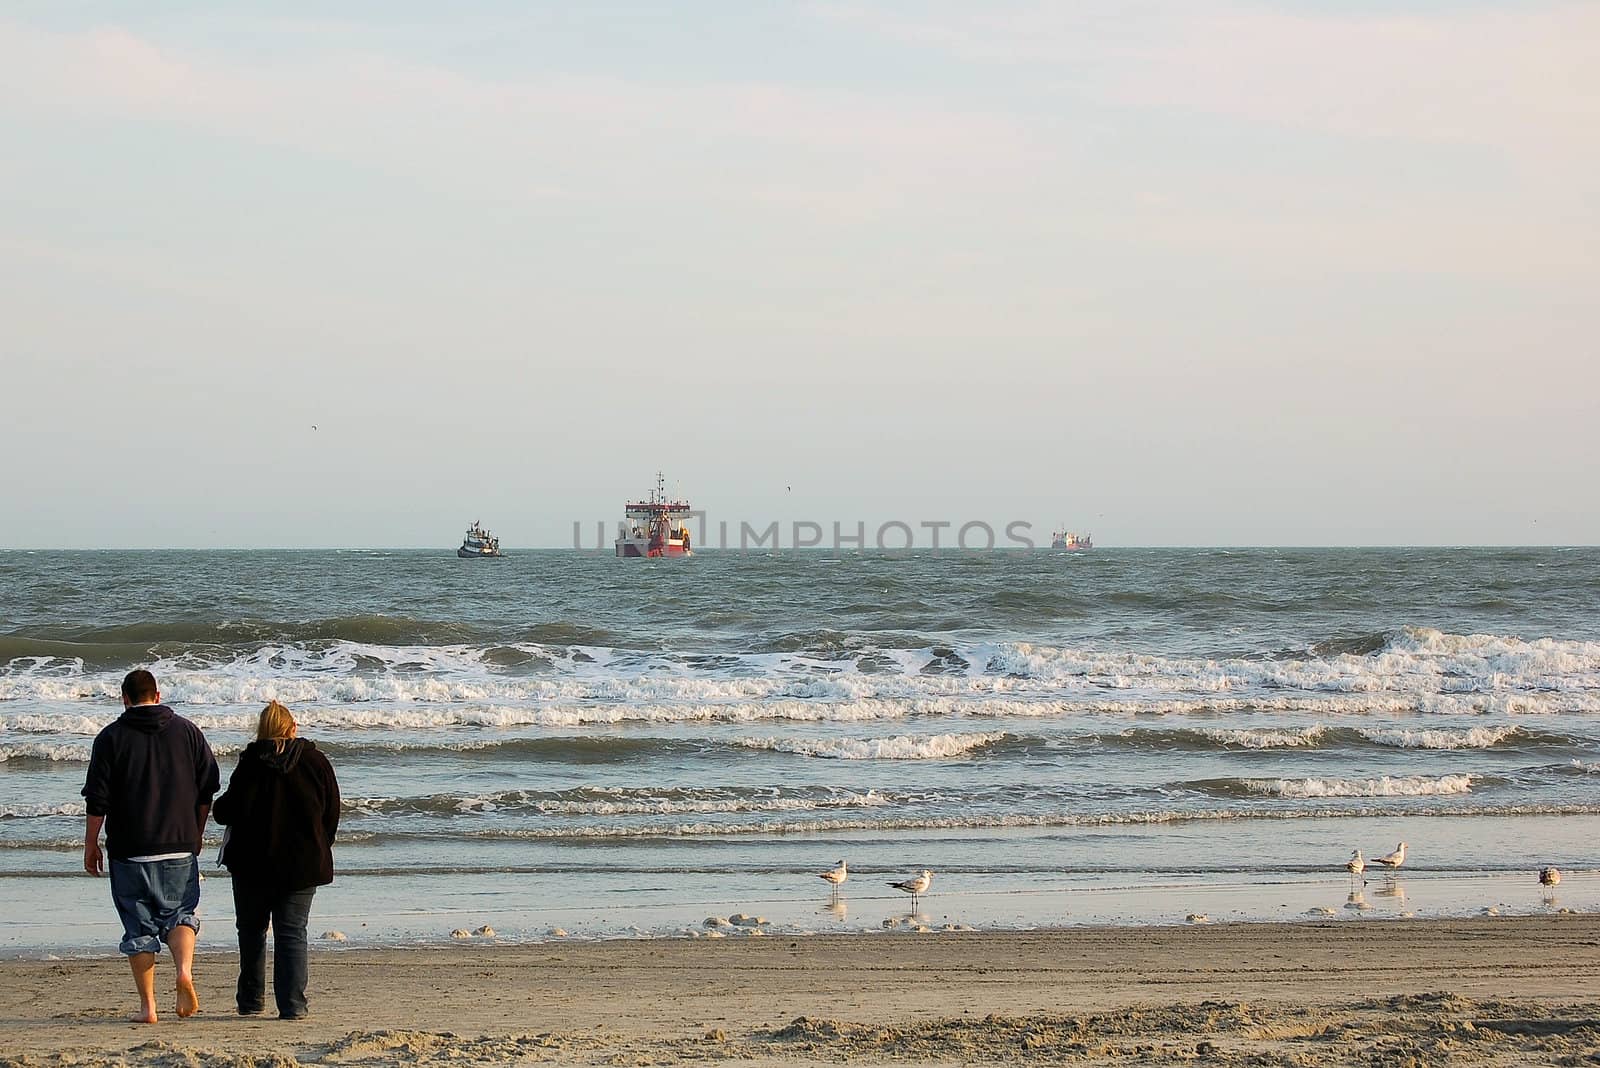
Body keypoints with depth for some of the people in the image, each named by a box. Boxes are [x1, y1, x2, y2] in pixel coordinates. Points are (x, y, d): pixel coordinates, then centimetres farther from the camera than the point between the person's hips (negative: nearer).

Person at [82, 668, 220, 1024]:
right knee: (180, 913, 11)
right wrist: (195, 833, 22)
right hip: (181, 847, 1)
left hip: (129, 849, -1)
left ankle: (147, 1005, 4)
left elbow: (97, 798, -4)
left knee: (139, 926, 6)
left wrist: (90, 845, 5)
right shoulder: (187, 731, 6)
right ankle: (184, 971, -17)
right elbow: (208, 788, 9)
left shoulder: (111, 737, -2)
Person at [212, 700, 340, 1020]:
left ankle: (251, 1000, 18)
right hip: (303, 864, 1)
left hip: (253, 862, -1)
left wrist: (219, 806, 13)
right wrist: (318, 852, 17)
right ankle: (292, 1005, -5)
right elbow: (332, 816, 4)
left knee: (251, 931, 15)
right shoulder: (316, 763, -1)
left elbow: (228, 811, -10)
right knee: (292, 933, 4)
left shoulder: (251, 764, -8)